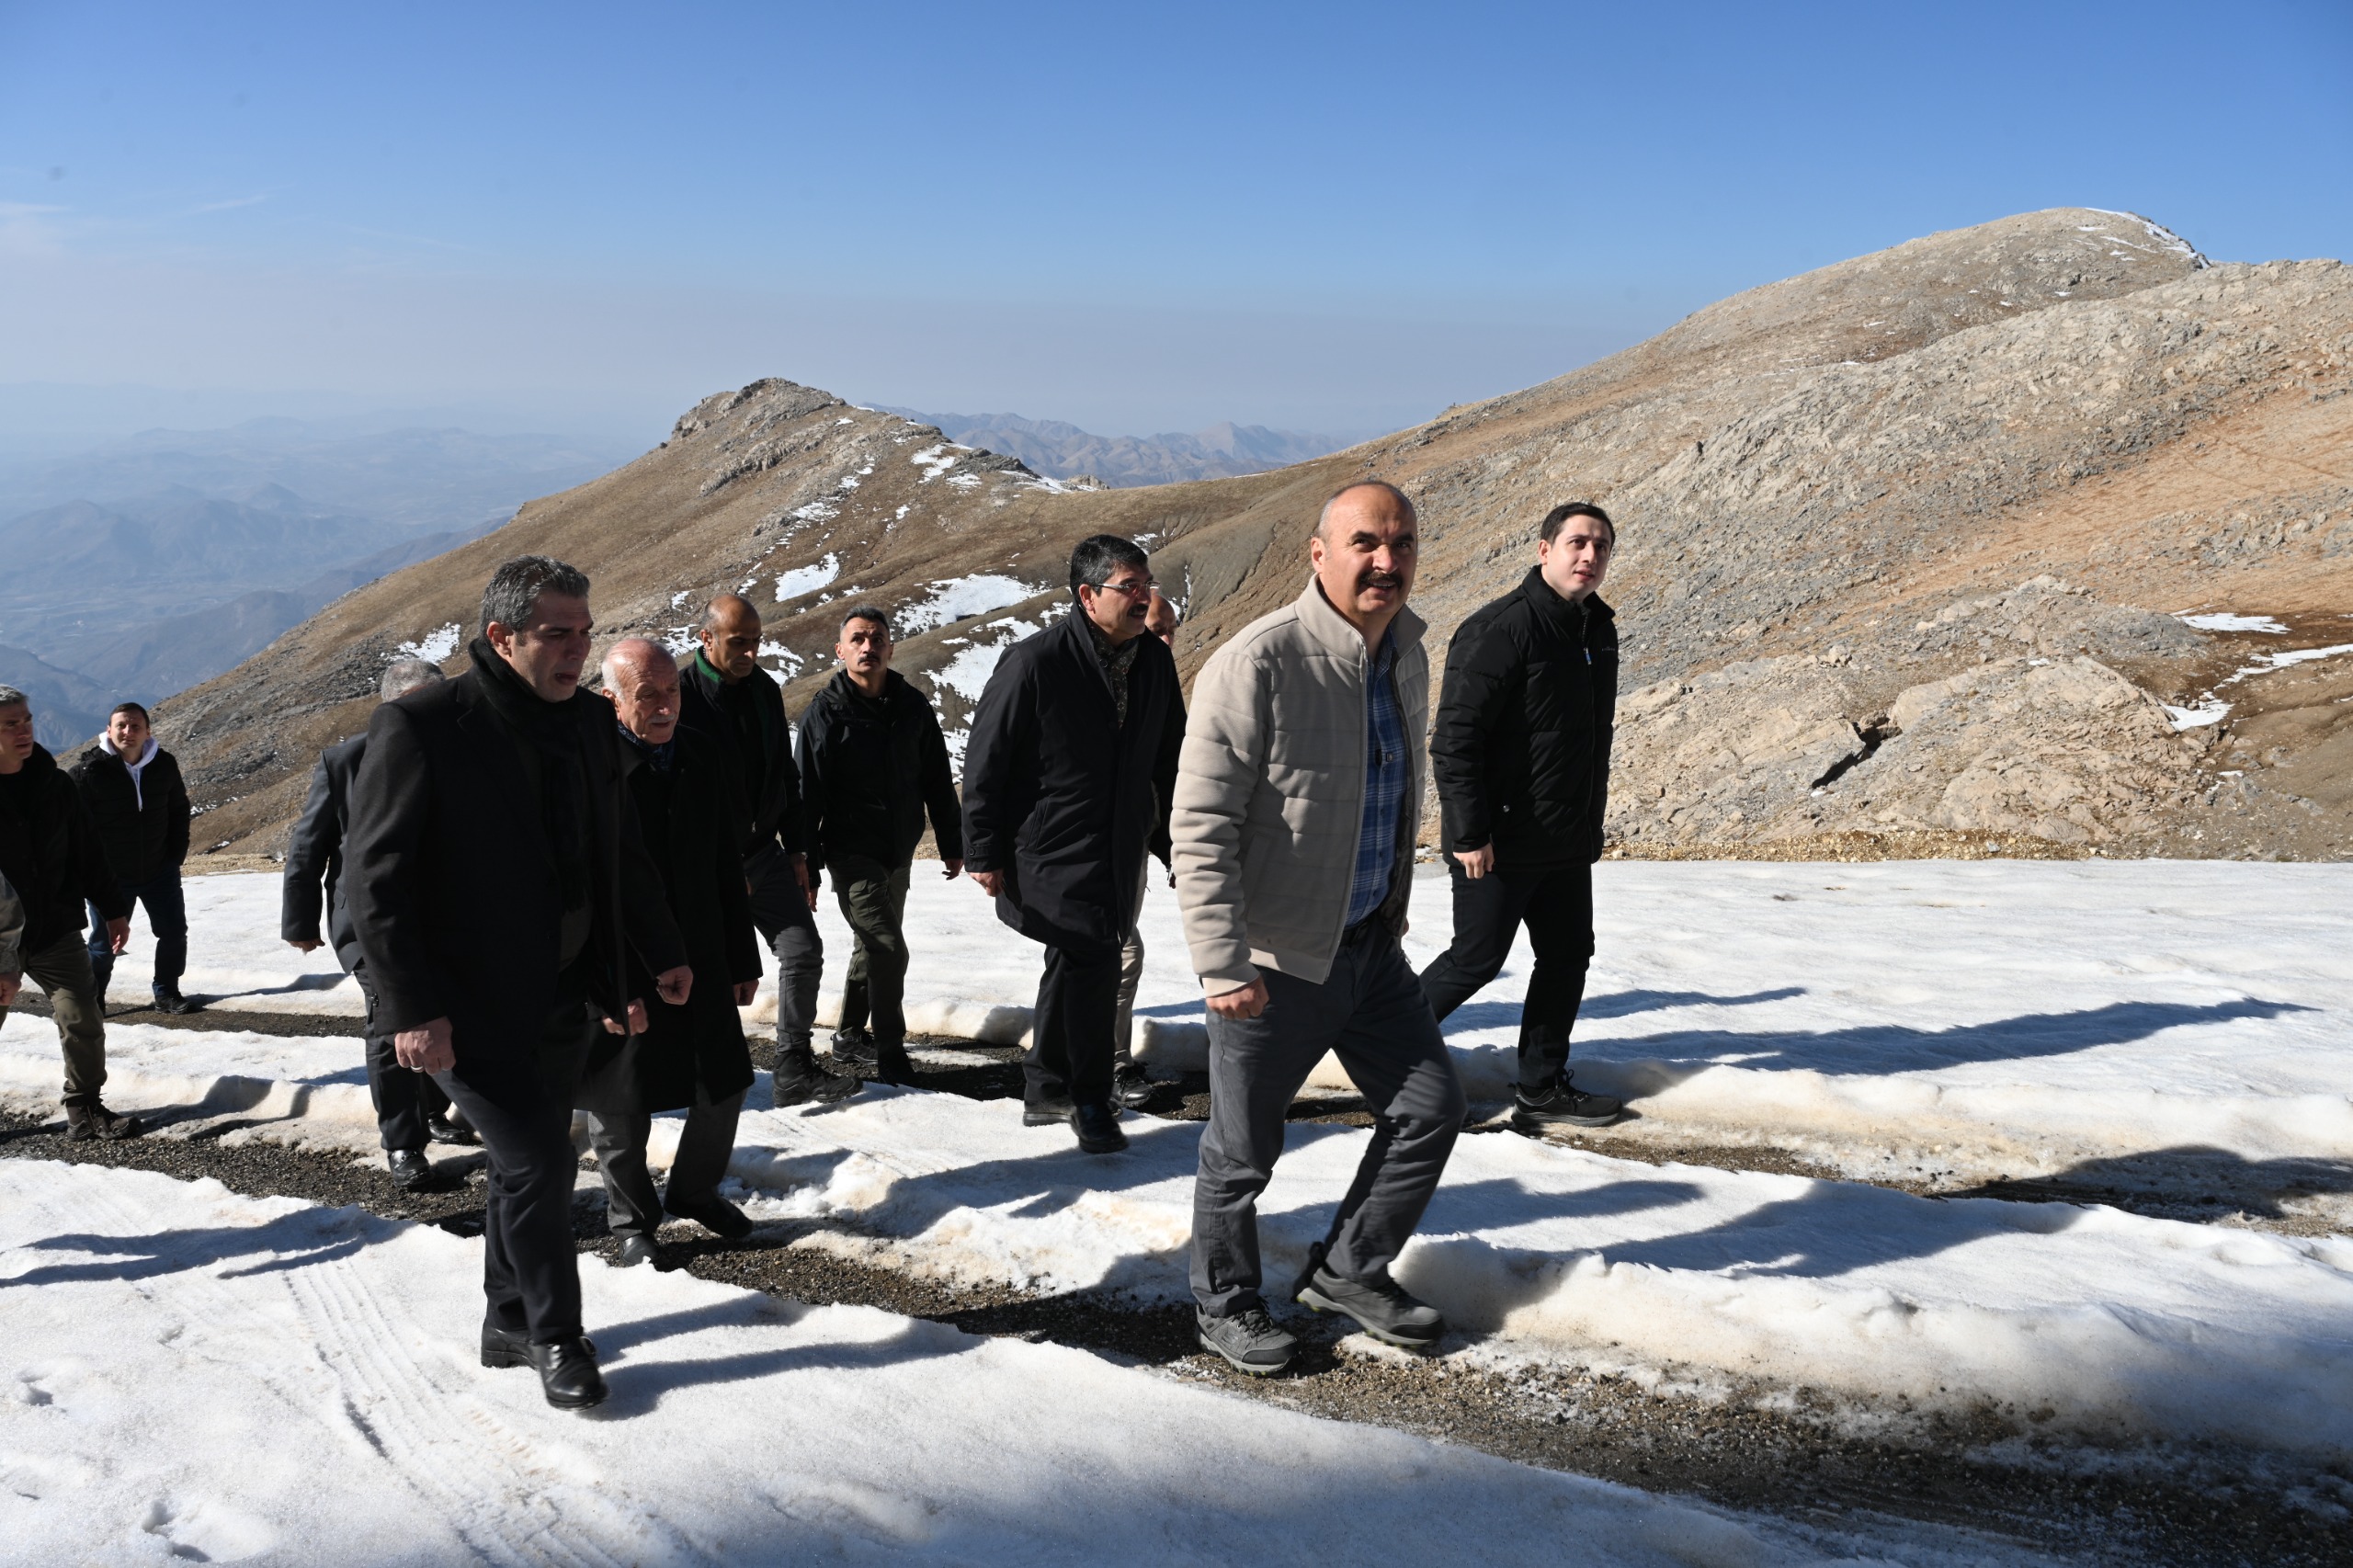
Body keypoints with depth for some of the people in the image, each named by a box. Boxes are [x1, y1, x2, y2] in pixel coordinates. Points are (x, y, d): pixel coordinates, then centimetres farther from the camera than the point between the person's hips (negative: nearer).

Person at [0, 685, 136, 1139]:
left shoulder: (55, 785, 2)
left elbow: (87, 854, 12)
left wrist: (113, 909, 13)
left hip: (56, 929, 3)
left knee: (84, 1020, 1)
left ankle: (85, 1110, 14)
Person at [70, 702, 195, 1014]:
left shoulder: (165, 764, -4)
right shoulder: (87, 769, -16)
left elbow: (179, 810, 10)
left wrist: (177, 854, 5)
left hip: (160, 871, 3)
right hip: (109, 876, -3)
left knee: (174, 932, 6)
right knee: (104, 942, 8)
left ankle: (167, 994, 22)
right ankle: (92, 999, 26)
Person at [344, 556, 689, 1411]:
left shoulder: (588, 721, 5)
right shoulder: (419, 727, -15)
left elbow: (621, 852, 17)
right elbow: (373, 877, -16)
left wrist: (663, 953, 19)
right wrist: (410, 1006, -20)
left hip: (563, 997, 7)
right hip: (472, 1009, -6)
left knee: (530, 1162, 15)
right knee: (537, 1162, -6)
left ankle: (510, 1324, 32)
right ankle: (555, 1337, 13)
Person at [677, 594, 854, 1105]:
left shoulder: (765, 690, 7)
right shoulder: (682, 697, -14)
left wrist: (796, 849, 11)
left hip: (765, 853, 6)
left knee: (803, 950, -1)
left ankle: (795, 1070, 5)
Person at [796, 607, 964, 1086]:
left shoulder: (913, 706, 3)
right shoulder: (825, 712, -9)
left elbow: (937, 781, 11)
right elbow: (808, 794, -9)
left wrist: (951, 843, 12)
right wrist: (806, 865, -11)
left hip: (899, 850, 6)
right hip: (852, 853, -5)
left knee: (873, 946, 16)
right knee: (887, 949, -12)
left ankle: (850, 1037, 32)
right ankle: (890, 1054, -2)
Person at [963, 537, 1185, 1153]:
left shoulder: (1155, 660, 4)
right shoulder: (1033, 662, -15)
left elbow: (1169, 761, 16)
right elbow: (984, 761, -10)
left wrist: (1173, 842, 16)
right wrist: (985, 853, -9)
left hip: (1119, 852, 6)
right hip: (1052, 851, -6)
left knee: (1073, 967, 16)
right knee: (1094, 961, -13)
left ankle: (1047, 1088, 31)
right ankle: (1089, 1101, 5)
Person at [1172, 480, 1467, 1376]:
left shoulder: (1407, 657, 5)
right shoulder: (1259, 663, -20)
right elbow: (1201, 823, -21)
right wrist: (1223, 964, -24)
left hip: (1372, 947, 7)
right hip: (1274, 959, -7)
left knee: (1430, 1110, 13)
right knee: (1243, 1152, 7)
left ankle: (1348, 1273, 32)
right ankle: (1225, 1306, 31)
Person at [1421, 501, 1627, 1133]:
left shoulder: (1599, 629, 10)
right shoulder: (1500, 629, -18)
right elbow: (1454, 737, -20)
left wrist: (1590, 820, 19)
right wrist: (1468, 833, -20)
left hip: (1568, 844, 9)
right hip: (1499, 843, -8)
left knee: (1567, 957, 11)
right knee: (1476, 959, -1)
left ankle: (1542, 1090, 22)